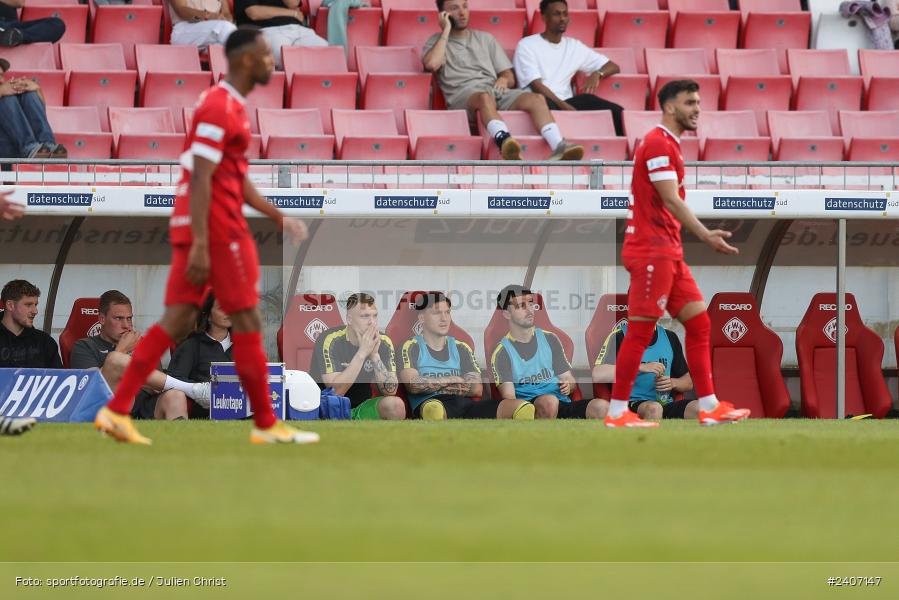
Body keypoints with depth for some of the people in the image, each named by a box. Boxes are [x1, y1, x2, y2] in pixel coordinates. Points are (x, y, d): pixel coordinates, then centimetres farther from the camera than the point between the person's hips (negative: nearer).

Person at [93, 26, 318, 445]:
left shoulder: (230, 106, 19)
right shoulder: (220, 109, -14)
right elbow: (201, 178, -20)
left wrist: (278, 217, 22)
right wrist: (201, 243, -24)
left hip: (195, 226, 10)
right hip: (217, 227, -10)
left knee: (177, 322, 6)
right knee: (247, 322, -2)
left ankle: (117, 411, 1)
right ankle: (266, 424, 4)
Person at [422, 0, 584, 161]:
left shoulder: (485, 38, 29)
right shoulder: (437, 41, 18)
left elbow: (510, 77, 24)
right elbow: (431, 64, -7)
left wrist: (504, 80, -1)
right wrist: (446, 31, 4)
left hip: (495, 91, 4)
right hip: (463, 96, -4)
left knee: (536, 98, -24)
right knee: (485, 97, -40)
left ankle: (559, 148, -46)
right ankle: (504, 142, -69)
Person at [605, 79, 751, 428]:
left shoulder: (669, 144, 19)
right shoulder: (658, 144, -13)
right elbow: (671, 201, -20)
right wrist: (706, 236, -24)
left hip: (669, 252, 10)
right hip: (650, 251, -10)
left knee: (699, 324, 8)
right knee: (640, 331, -7)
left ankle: (709, 407, 9)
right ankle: (617, 413, -4)